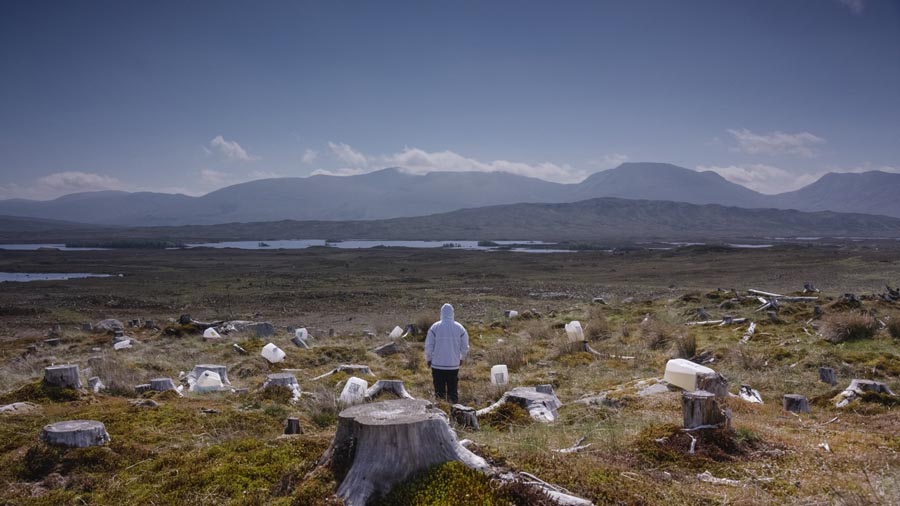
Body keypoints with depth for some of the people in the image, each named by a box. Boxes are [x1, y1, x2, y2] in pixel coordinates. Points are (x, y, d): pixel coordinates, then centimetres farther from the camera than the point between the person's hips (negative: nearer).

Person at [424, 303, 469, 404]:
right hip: (454, 365, 2)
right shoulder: (459, 328, -2)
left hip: (437, 365, -2)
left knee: (439, 392, 7)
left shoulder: (435, 327, -8)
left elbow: (428, 346, -5)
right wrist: (462, 358, 21)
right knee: (453, 391, 11)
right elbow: (465, 347, 4)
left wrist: (428, 359, 10)